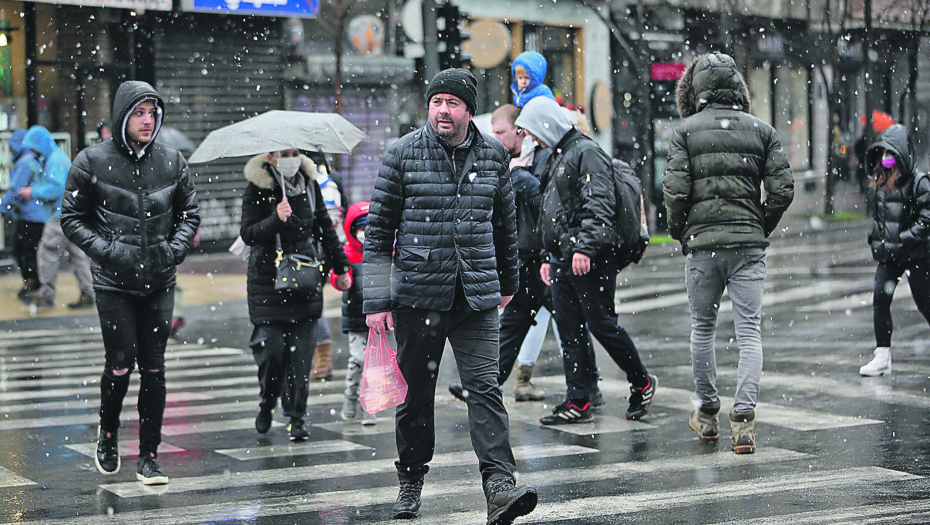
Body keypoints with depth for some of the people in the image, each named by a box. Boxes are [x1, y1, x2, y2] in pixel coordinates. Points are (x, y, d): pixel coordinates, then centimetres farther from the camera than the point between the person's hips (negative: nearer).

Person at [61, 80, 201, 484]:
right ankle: (107, 435, 22)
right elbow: (72, 219, 2)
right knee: (120, 365, -6)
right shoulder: (92, 162, -4)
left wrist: (177, 247, -1)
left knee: (154, 368, 2)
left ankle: (148, 456, 11)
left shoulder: (171, 162, 5)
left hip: (159, 283, 3)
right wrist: (106, 250, -11)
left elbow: (190, 213, 16)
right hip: (114, 283, -3)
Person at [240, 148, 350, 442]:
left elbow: (325, 228, 17)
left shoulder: (309, 185, 8)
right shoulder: (257, 189, -4)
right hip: (268, 282, -3)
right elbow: (248, 234, -10)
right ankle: (267, 402, 22)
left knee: (301, 351, -2)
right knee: (272, 349, -6)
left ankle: (297, 418, 5)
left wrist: (340, 267, 18)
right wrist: (276, 220, -26)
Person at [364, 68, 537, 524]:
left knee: (484, 387, -9)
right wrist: (376, 300, -5)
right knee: (416, 392, 9)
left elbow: (505, 224, 20)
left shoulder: (493, 155, 7)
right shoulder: (403, 154, -1)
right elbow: (378, 230, 0)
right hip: (418, 294, -1)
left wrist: (507, 282, 26)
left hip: (477, 297, 1)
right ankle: (411, 480, 26)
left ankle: (499, 486, -14)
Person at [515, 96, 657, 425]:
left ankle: (642, 383, 15)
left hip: (590, 260, -9)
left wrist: (585, 247, -29)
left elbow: (599, 204, -21)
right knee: (569, 332, 6)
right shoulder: (557, 157, 21)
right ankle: (578, 403, 8)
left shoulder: (587, 152, -10)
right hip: (562, 261, 9)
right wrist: (549, 258, 23)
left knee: (602, 325, -3)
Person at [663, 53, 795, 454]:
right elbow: (783, 189, -1)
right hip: (749, 244, 1)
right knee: (749, 332, 1)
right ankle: (743, 419, -8)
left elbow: (675, 190, -10)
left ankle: (707, 413, 25)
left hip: (702, 243, -1)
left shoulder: (686, 130, -1)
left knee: (702, 327, 15)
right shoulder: (761, 130, 5)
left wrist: (678, 231, 6)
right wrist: (762, 227, 13)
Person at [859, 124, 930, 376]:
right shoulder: (881, 183, 9)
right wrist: (876, 240, 8)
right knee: (880, 299, -5)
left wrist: (901, 242, -19)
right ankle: (882, 357, -2)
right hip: (888, 256, 6)